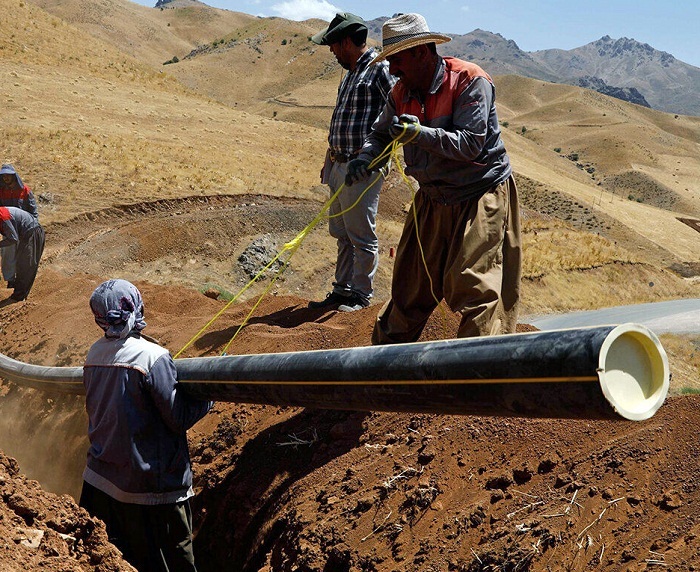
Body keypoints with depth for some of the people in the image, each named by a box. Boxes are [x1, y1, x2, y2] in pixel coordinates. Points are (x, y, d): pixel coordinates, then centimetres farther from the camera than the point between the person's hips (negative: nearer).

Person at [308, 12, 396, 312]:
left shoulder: (380, 69, -10)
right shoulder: (350, 73, 18)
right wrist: (330, 161, 23)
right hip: (340, 166, 9)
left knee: (362, 236, 0)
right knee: (342, 234, 15)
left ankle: (362, 294, 11)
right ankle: (343, 290, 24)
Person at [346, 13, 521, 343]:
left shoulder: (470, 81, -17)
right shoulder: (401, 93, 3)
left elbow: (470, 144, -24)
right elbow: (380, 133, 15)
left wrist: (420, 134, -34)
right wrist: (365, 158, -8)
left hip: (480, 196, -6)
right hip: (432, 200, 7)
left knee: (473, 286, -11)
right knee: (411, 282, 14)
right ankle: (386, 350, 30)